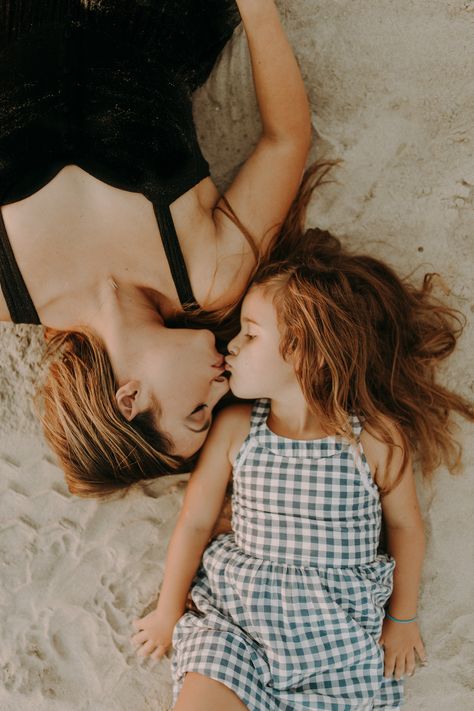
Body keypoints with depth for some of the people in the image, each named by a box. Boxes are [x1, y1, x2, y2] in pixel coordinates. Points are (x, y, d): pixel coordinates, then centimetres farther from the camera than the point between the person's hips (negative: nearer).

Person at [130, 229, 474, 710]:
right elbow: (195, 520, 3)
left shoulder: (377, 437, -10)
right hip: (236, 616, 1)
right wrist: (169, 611, 8)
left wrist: (403, 619, 10)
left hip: (341, 632, 0)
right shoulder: (234, 427, -4)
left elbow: (405, 525, 4)